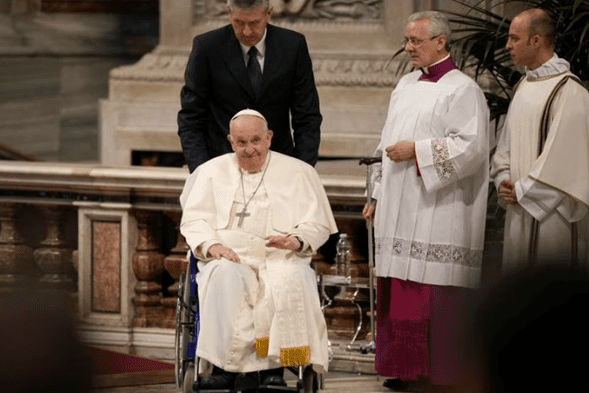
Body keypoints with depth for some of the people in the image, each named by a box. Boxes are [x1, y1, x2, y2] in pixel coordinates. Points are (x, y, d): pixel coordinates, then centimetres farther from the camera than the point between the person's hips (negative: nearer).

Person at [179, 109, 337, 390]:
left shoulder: (297, 172, 16)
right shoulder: (212, 171, 19)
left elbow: (318, 224, 10)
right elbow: (193, 219, 10)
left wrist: (296, 240, -13)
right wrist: (212, 245, -11)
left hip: (281, 258, 0)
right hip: (229, 256, 1)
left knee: (289, 280, -37)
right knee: (225, 276, -36)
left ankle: (273, 368, -35)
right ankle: (224, 366, -36)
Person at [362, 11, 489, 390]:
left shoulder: (462, 90, -7)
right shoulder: (406, 85, 16)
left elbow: (471, 146, -16)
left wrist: (417, 150, -16)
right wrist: (379, 196, 19)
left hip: (438, 213, -7)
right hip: (400, 210, 7)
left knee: (437, 293, -8)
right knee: (400, 293, 6)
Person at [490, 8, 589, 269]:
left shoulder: (568, 92, -13)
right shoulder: (524, 87, 14)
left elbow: (563, 157, -17)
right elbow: (507, 144, 17)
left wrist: (522, 192, -14)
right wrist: (504, 181, -1)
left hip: (552, 211, -8)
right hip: (521, 208, 8)